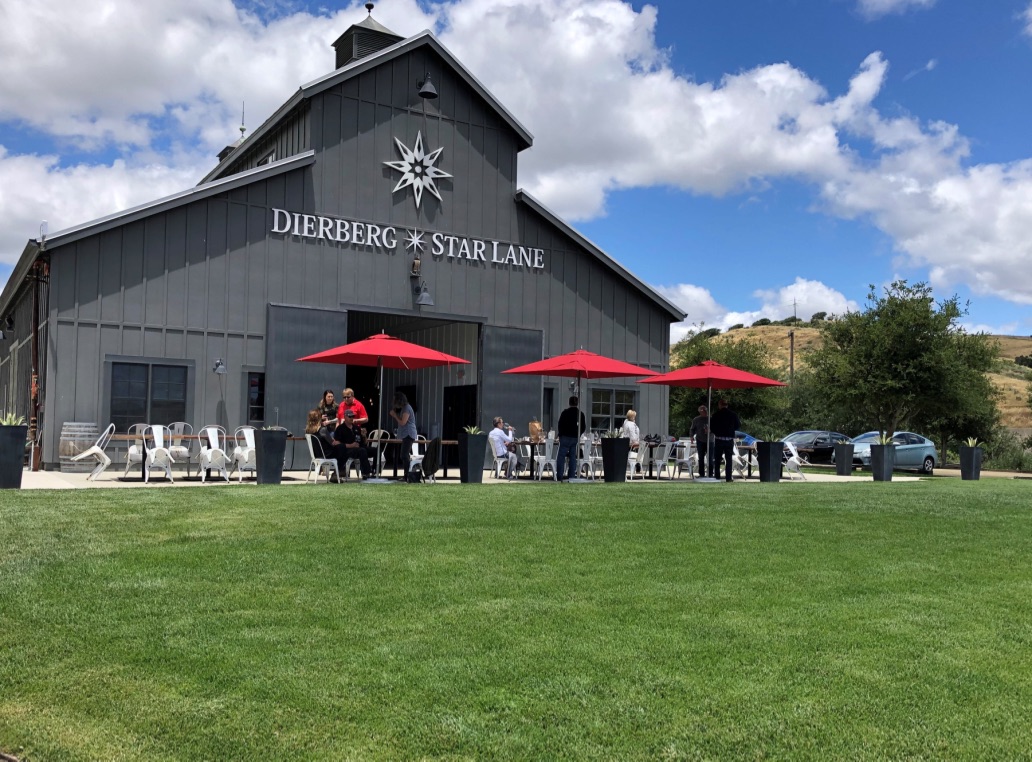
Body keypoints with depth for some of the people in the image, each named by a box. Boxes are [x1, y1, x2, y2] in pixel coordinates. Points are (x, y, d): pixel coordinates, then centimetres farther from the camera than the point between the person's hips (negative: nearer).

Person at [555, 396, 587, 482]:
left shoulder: (565, 412, -7)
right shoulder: (580, 414, 6)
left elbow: (560, 425, -5)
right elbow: (584, 427, 10)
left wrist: (560, 435, 8)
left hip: (566, 437, -4)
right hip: (575, 438, 4)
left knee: (561, 456, -2)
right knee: (573, 457, 7)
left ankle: (559, 476, -7)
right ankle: (571, 476, 4)